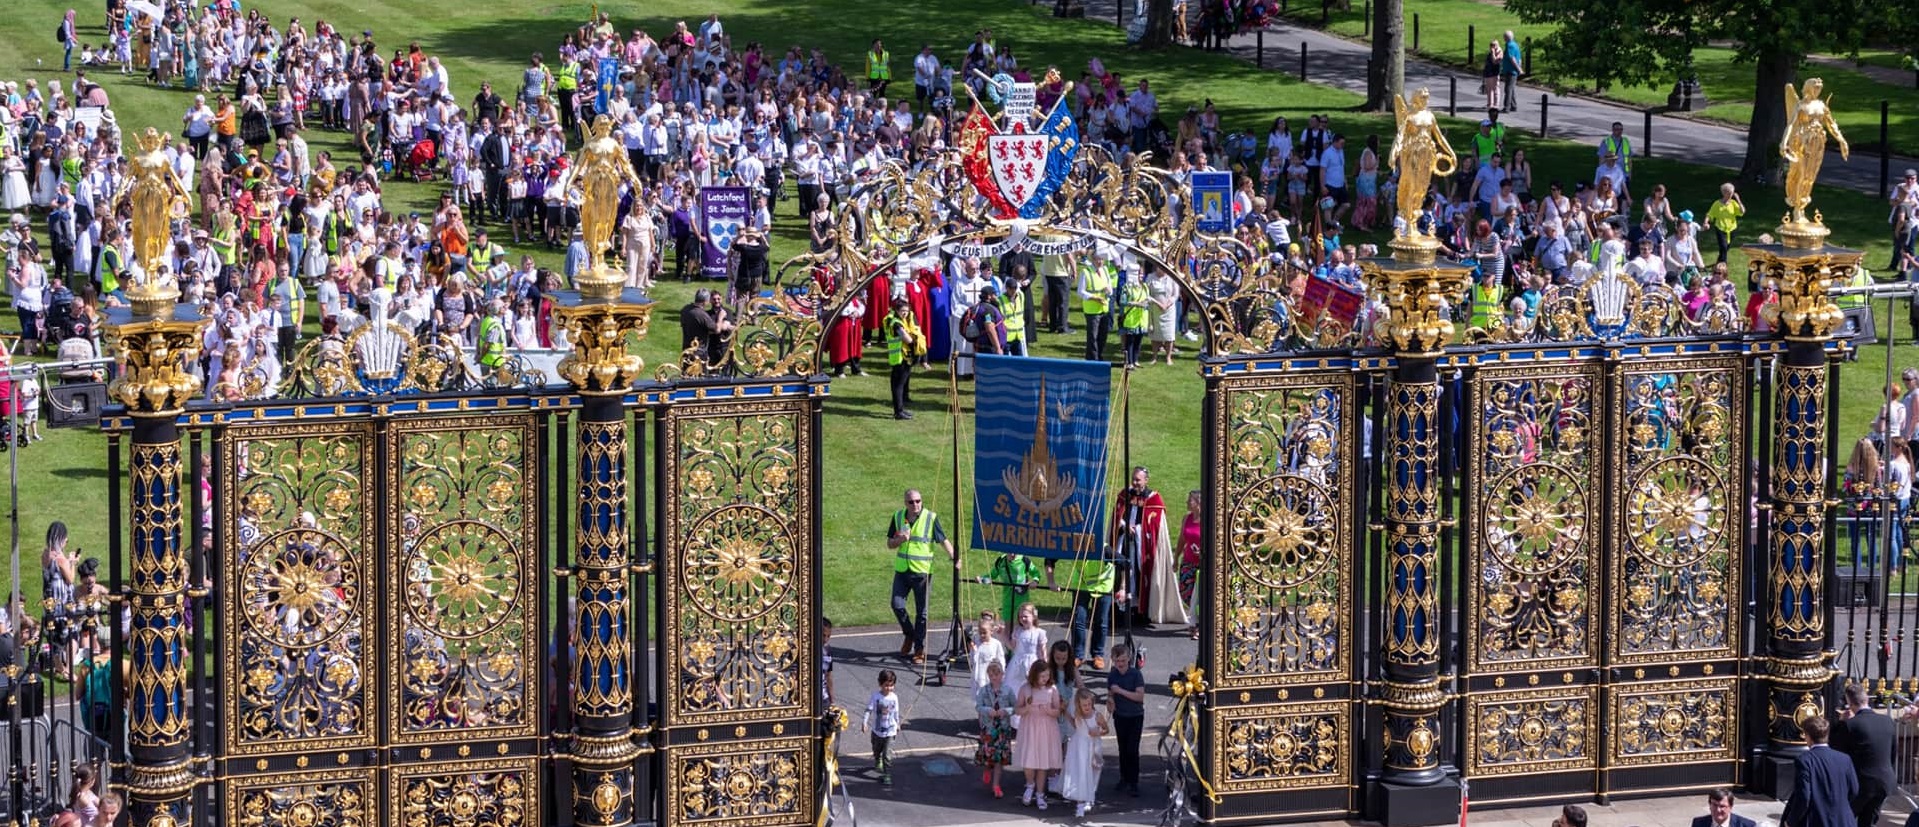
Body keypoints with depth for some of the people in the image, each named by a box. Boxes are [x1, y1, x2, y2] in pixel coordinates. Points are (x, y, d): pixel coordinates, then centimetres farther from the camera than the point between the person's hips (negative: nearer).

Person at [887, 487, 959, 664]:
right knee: (897, 604, -1)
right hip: (902, 570, 4)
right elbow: (890, 544, 10)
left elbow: (943, 540, -5)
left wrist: (954, 557, -20)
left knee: (921, 611, 2)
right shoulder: (898, 517, 4)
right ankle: (909, 635, 25)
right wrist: (900, 540, -12)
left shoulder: (931, 518, -7)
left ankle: (920, 649, 10)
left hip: (922, 571, -4)